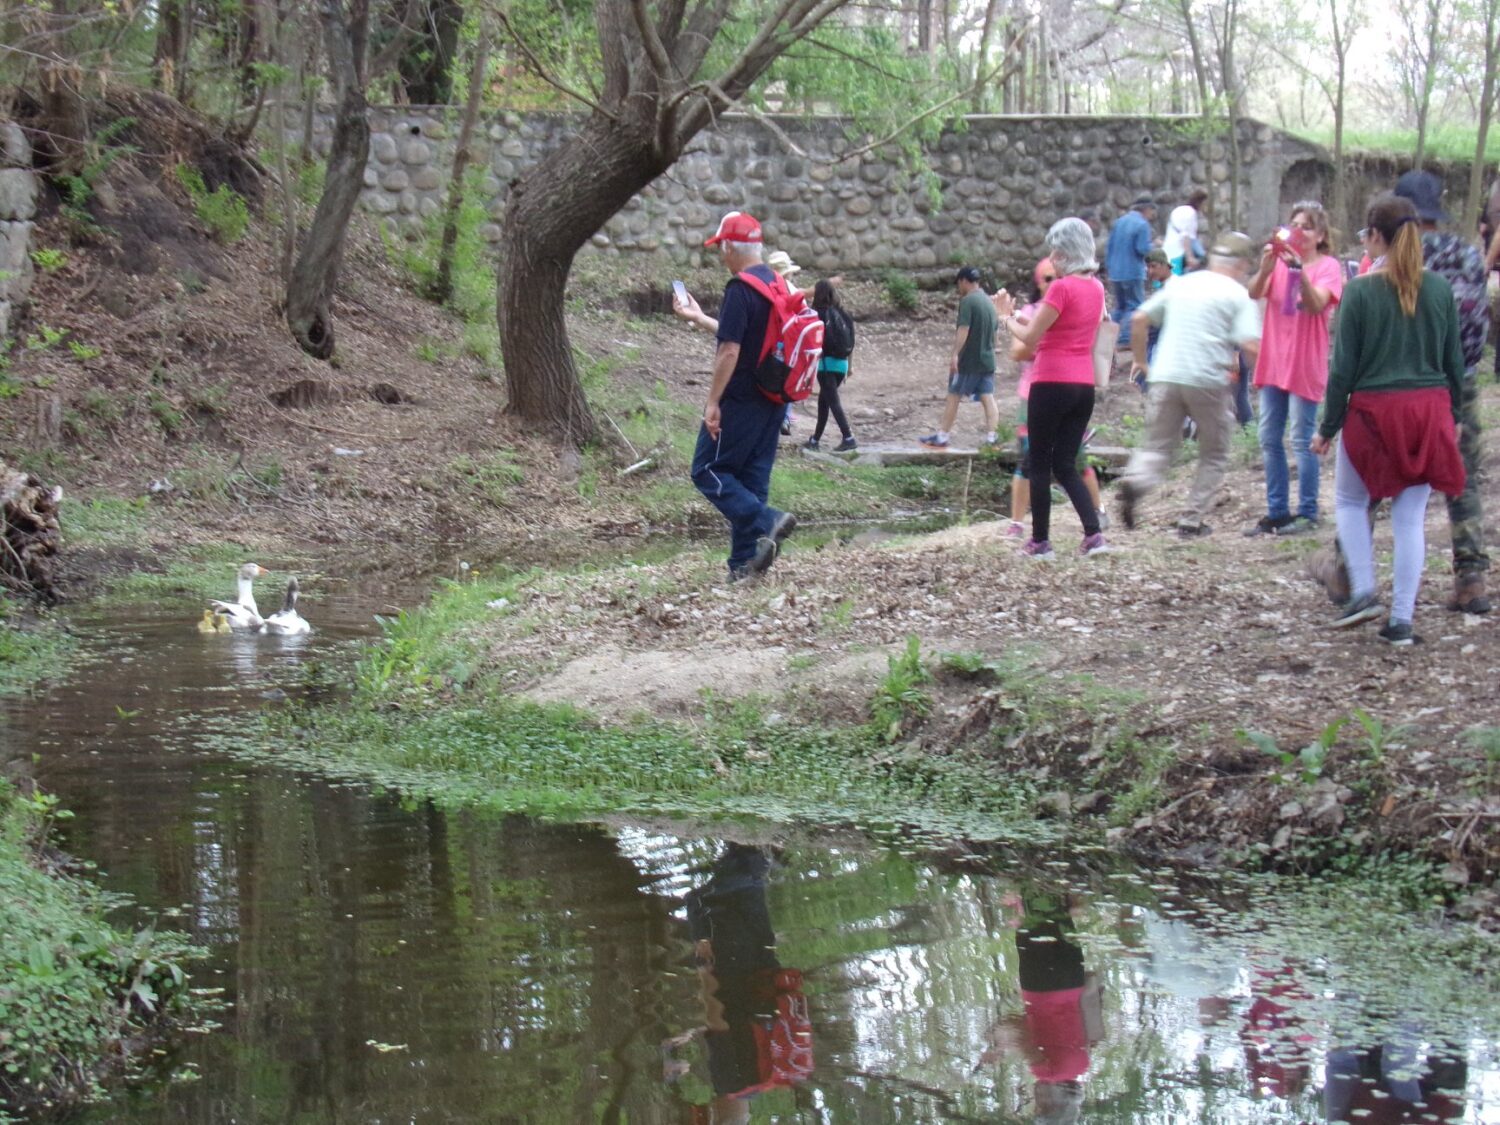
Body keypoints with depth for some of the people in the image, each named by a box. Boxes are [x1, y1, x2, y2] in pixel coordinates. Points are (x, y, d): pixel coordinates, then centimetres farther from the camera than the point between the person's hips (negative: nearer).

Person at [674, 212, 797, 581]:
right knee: (752, 478, 11)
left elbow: (729, 350, -21)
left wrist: (713, 402, -17)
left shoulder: (741, 289, -17)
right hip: (771, 400, 9)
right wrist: (699, 318, 33)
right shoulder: (777, 284, 11)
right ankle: (745, 561, 11)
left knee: (709, 471, -1)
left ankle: (766, 523, -16)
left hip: (740, 399, -9)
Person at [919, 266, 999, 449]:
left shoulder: (967, 301, -11)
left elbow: (964, 329, -21)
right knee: (988, 398, 1)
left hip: (968, 360, -7)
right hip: (988, 360, 7)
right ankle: (991, 438, -6)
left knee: (953, 396, 2)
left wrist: (955, 354, -25)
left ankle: (941, 437, 7)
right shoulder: (989, 302, 13)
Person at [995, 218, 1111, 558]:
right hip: (1084, 386, 7)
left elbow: (1029, 338, -12)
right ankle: (1093, 533, -3)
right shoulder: (1096, 288, 10)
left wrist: (1007, 316, 4)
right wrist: (1022, 317, 16)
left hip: (1052, 384, -7)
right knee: (1066, 465, 11)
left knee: (1040, 464, 4)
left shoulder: (1062, 288, -14)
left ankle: (1040, 541, 7)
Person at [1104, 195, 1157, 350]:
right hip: (1133, 272, -7)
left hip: (1116, 272, 7)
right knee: (1135, 306, -2)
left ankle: (1114, 340, 15)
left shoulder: (1119, 222, 11)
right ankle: (1125, 339, -13)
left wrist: (1110, 268, 20)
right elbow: (1143, 249, -18)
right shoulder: (1142, 225, -12)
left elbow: (1109, 248, 13)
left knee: (1120, 306, 16)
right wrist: (1154, 245, 2)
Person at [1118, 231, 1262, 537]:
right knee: (1214, 456, 14)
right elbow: (1250, 345, -12)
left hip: (1165, 376, 3)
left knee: (1157, 446, 9)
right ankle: (1192, 521, 8)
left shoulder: (1180, 284, 15)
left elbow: (1139, 319, 14)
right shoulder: (1238, 295, 1)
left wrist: (1140, 360, 25)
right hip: (1209, 380, -3)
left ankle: (1136, 481, -23)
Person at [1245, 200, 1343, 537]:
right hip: (1273, 361, 5)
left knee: (1302, 440, -4)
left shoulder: (1328, 266, -4)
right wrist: (1265, 266, -26)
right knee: (1270, 439, 8)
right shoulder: (1280, 261, 8)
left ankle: (1308, 513, 4)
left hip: (1305, 365, -5)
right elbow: (1254, 293, -8)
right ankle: (1277, 511, 16)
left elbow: (1316, 304, -21)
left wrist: (1298, 269, -33)